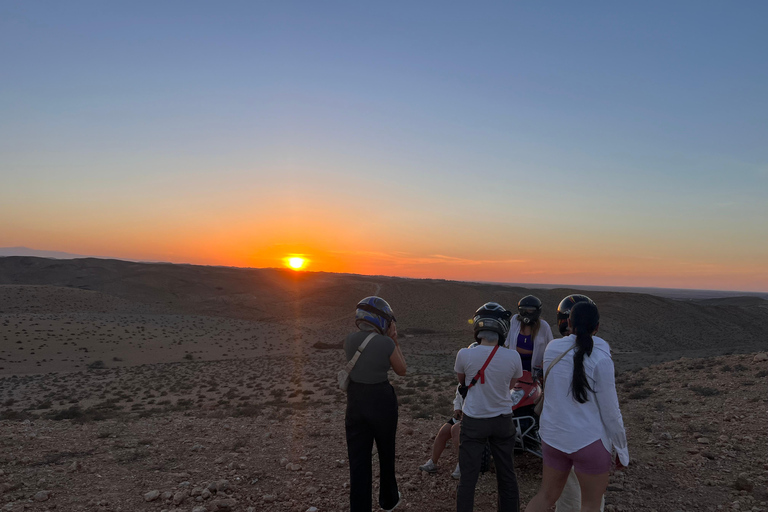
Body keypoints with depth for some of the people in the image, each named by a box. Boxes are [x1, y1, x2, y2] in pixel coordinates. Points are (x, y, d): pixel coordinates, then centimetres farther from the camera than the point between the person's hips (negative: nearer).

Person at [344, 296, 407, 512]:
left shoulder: (349, 340, -4)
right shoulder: (387, 344, -17)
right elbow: (401, 370, 0)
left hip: (356, 404, 2)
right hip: (382, 402, -2)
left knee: (358, 462, 8)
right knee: (386, 453, 23)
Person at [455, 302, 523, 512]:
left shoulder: (465, 355, -17)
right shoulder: (513, 357, -14)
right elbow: (511, 385, 5)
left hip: (474, 422, -1)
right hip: (503, 421, 2)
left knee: (468, 477, 9)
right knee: (507, 475, 19)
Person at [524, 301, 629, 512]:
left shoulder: (551, 349, -3)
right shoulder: (600, 358, -18)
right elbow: (610, 411, -13)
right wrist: (622, 449, 3)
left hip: (554, 435, 5)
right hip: (589, 440, -4)